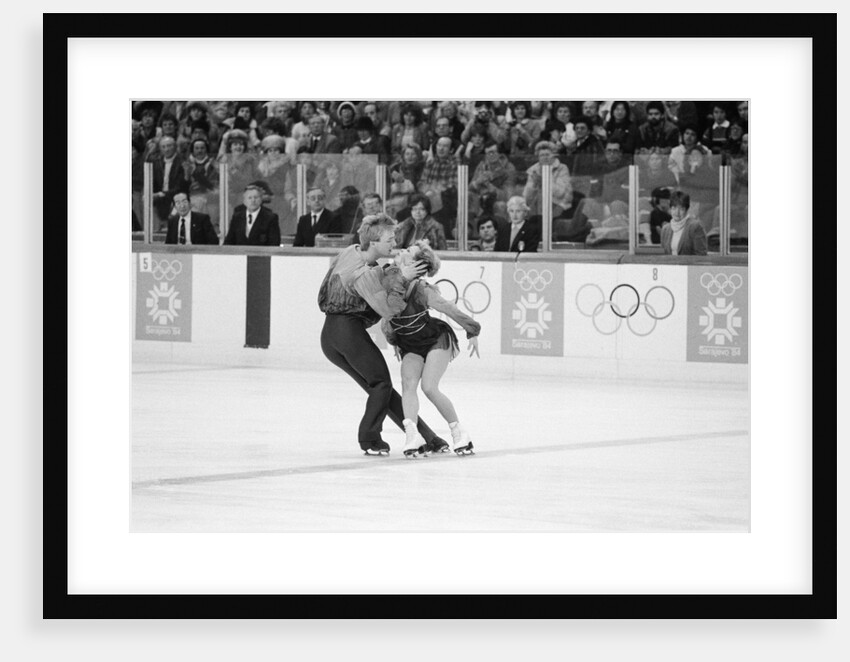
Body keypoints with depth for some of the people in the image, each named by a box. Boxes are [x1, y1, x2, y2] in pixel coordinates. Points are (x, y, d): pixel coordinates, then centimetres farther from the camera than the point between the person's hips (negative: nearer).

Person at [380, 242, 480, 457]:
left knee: (429, 387, -18)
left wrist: (472, 332, -9)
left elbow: (452, 310, -20)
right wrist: (393, 341, 11)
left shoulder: (422, 291, -32)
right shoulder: (387, 284, -16)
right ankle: (412, 436, -32)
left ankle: (459, 434, -1)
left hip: (438, 339, -5)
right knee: (408, 384, -19)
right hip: (410, 346, 5)